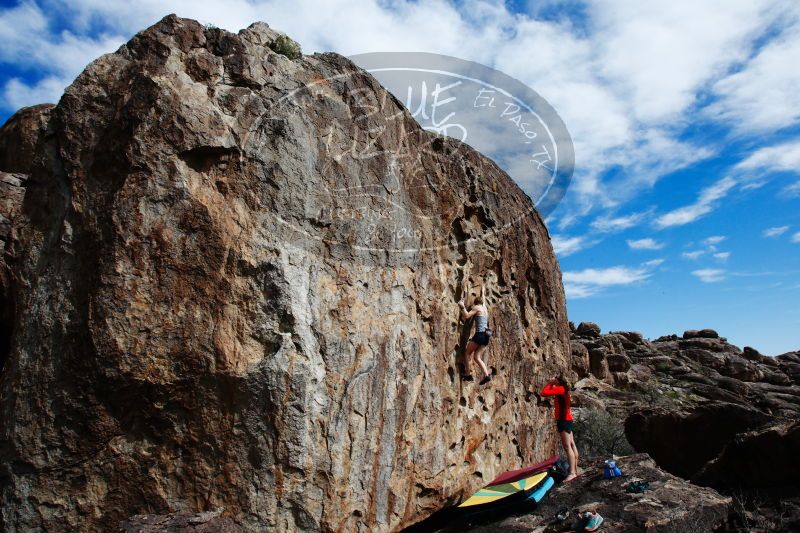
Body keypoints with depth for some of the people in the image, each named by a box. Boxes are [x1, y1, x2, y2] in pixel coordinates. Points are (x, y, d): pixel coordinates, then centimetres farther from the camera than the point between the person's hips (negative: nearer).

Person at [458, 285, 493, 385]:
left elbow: (466, 316, -11)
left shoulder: (477, 308, 1)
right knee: (477, 357, 7)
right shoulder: (484, 308, 20)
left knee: (468, 352, 8)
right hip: (486, 335, 7)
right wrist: (483, 292, 59)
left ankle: (467, 374, 3)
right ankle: (487, 375, -9)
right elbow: (483, 300, 42)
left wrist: (462, 307, -3)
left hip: (480, 334, -7)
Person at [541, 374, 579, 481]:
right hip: (567, 420, 10)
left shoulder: (560, 389, -14)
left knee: (567, 446, -13)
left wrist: (550, 383, -8)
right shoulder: (564, 390, 13)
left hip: (564, 420, -10)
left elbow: (544, 393, -20)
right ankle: (575, 470, 21)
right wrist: (552, 385, 15)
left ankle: (572, 473, -17)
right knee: (571, 444, 13)